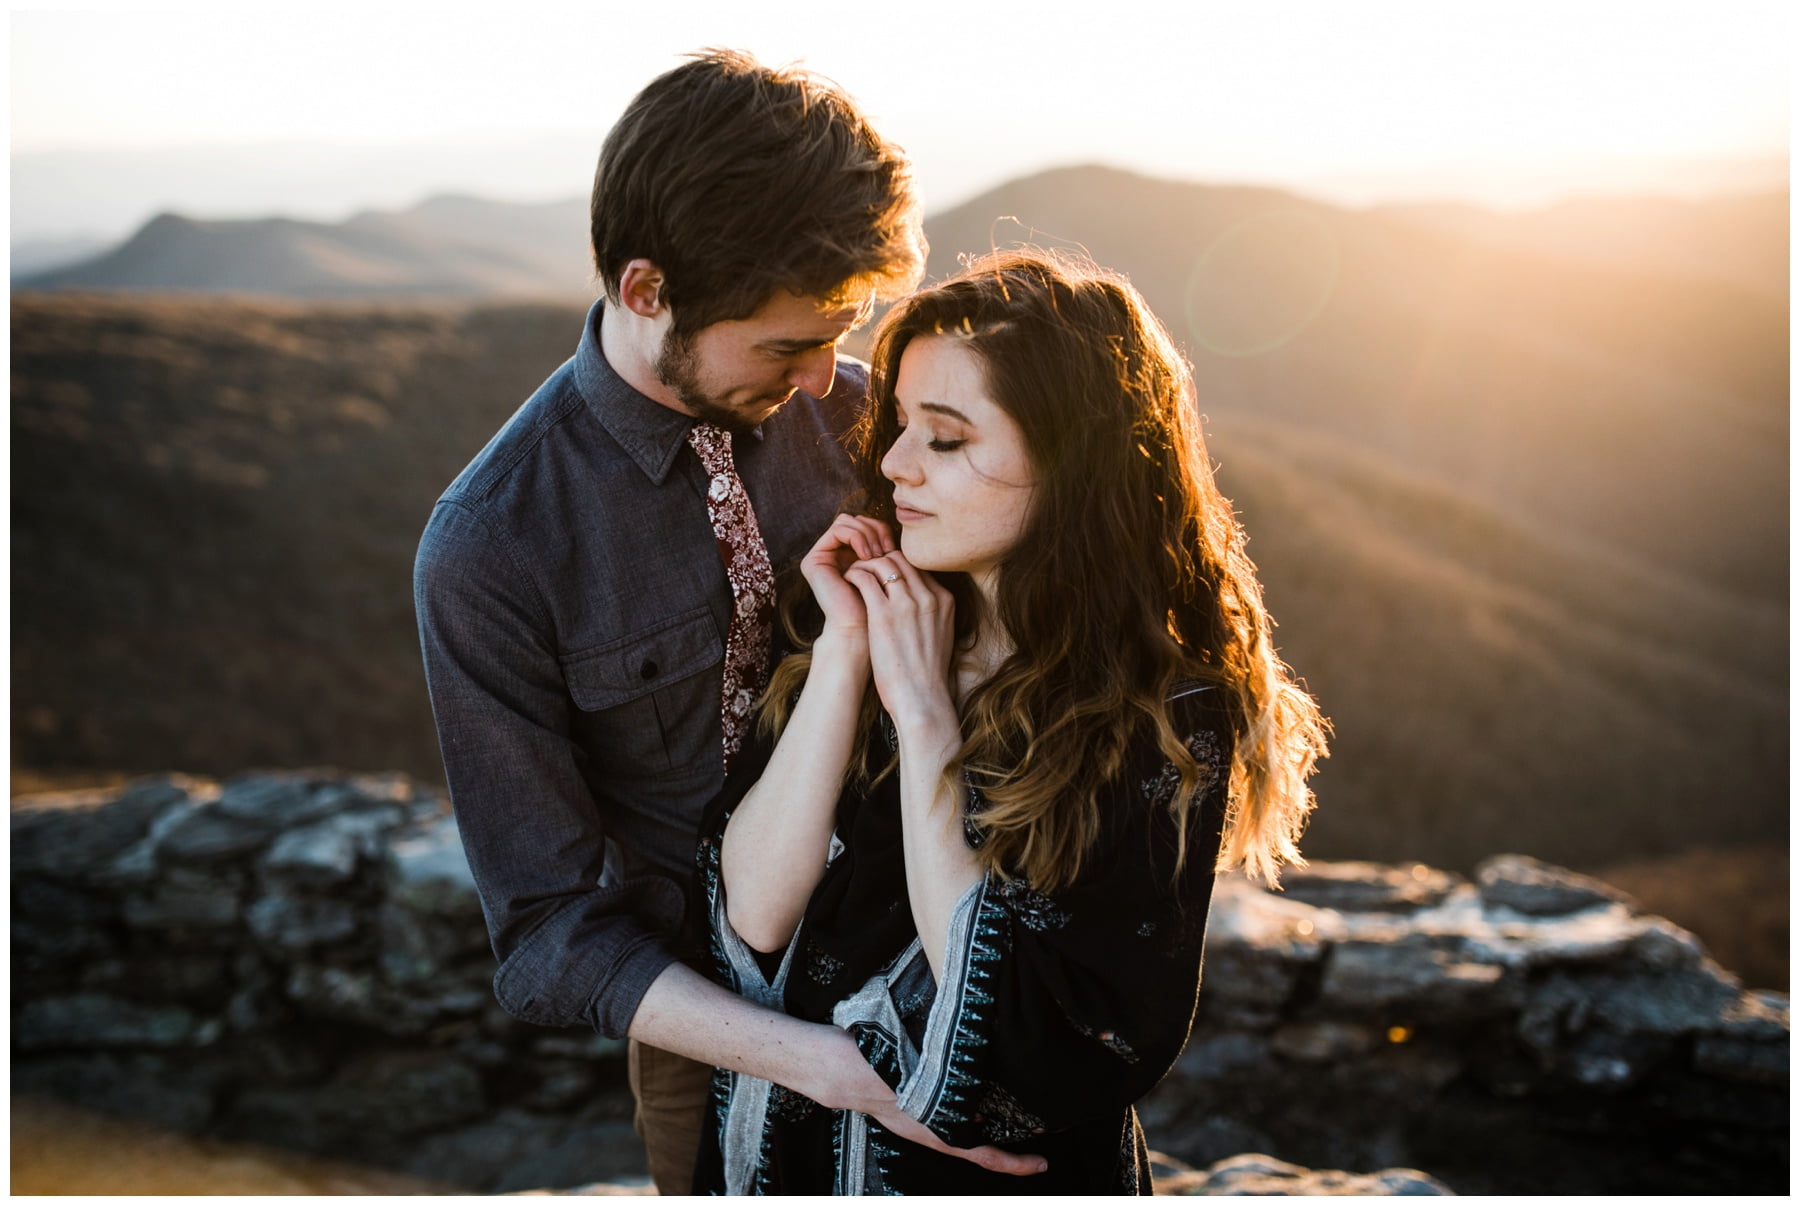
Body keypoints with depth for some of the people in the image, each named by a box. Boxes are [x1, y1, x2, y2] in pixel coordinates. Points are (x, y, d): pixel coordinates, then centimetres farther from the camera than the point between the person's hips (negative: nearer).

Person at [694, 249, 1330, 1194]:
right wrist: (840, 658, -20)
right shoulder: (871, 615, -9)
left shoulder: (1168, 724, -19)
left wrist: (923, 720, -24)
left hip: (1003, 1171, -4)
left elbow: (1006, 1033, -24)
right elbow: (750, 914, -14)